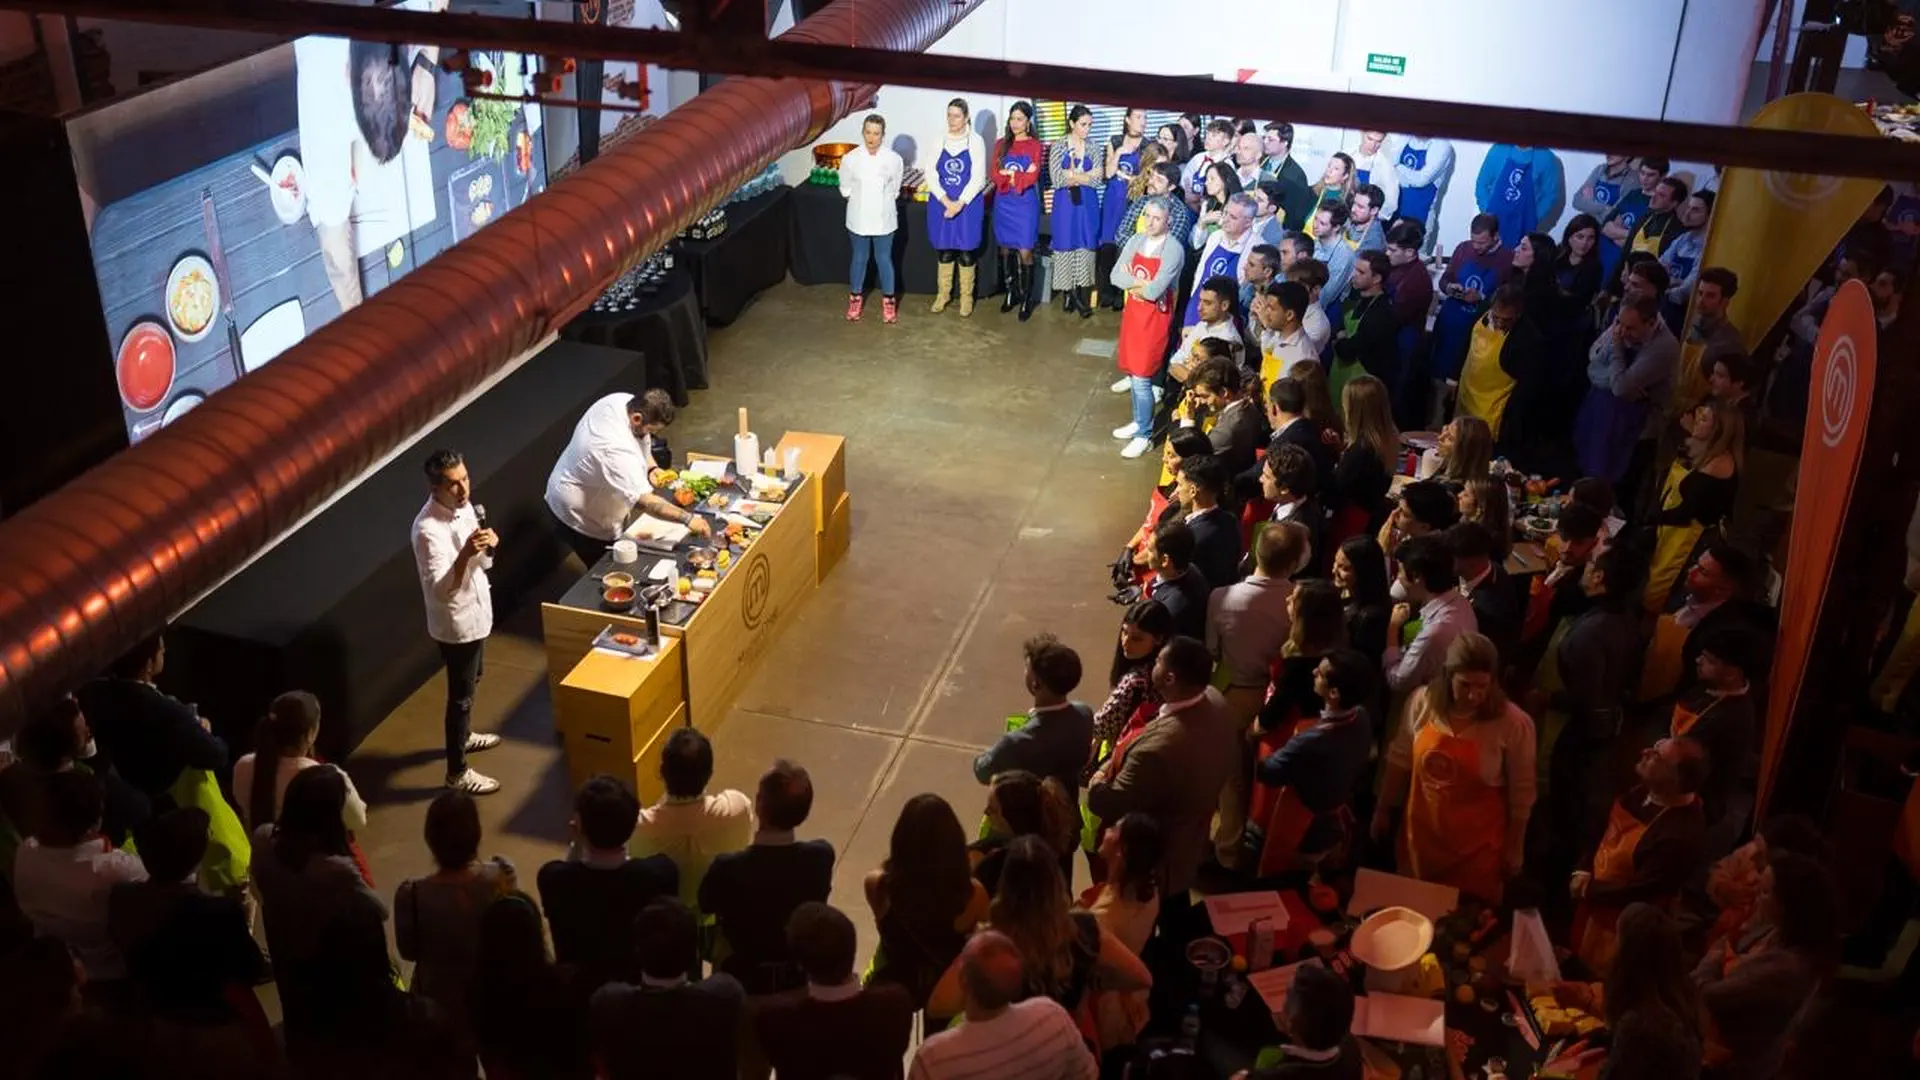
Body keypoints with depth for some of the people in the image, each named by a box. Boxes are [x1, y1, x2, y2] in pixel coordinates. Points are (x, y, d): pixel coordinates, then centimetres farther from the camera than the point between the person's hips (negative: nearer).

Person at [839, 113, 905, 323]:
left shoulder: (893, 159, -12)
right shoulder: (850, 159, -11)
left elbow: (895, 190, 2)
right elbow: (845, 189, 2)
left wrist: (880, 202, 4)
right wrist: (860, 202, 4)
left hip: (883, 219, -1)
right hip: (858, 218, 1)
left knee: (884, 259, 11)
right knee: (859, 258, 15)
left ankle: (889, 300, 27)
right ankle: (855, 298, 32)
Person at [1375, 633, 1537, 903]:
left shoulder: (1514, 724, -19)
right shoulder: (1422, 701, -11)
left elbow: (1521, 794, -7)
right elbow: (1399, 760, 4)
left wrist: (1514, 849, 1)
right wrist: (1383, 810, 12)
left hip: (1476, 847, -3)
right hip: (1421, 836, 3)